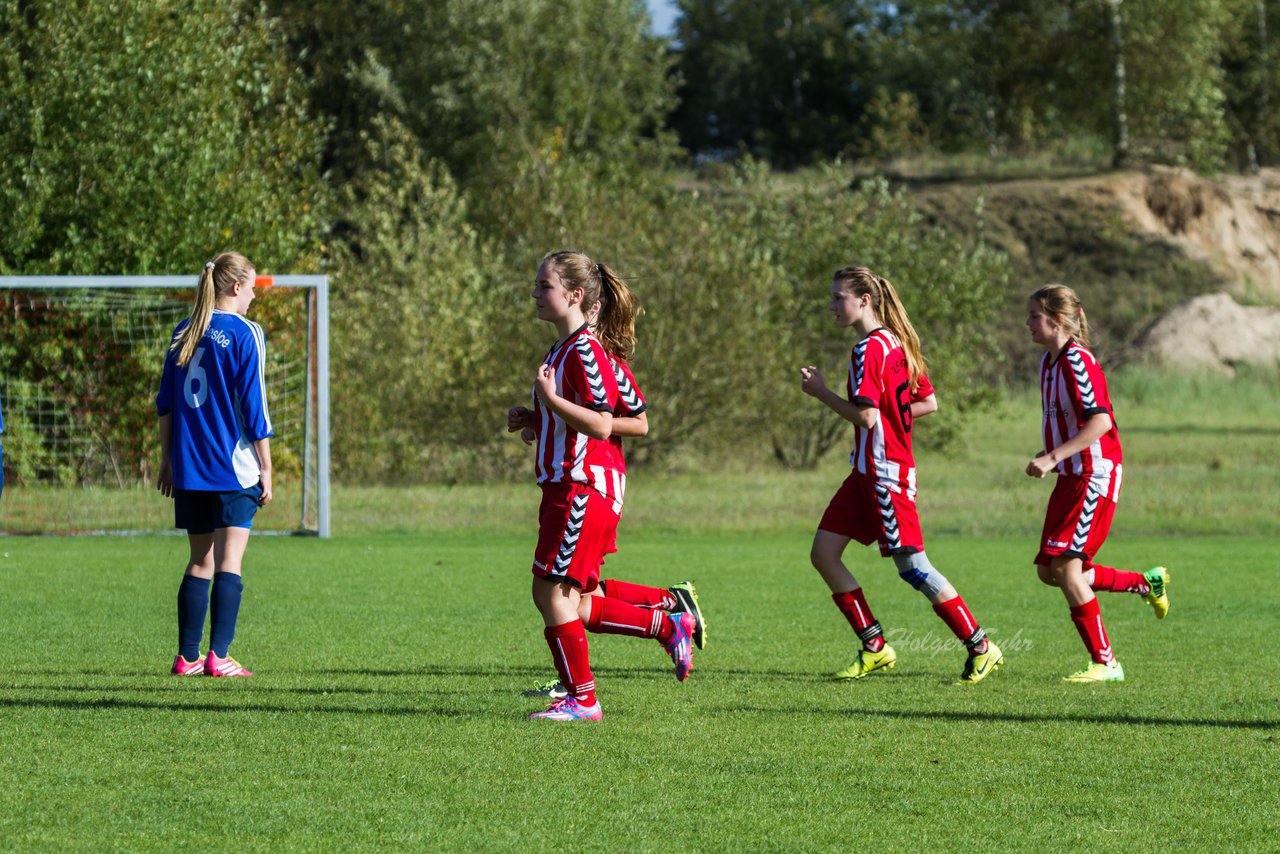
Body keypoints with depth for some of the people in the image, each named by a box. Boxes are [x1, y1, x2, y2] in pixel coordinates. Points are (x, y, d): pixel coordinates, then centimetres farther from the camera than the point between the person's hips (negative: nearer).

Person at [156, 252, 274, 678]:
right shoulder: (245, 333, -7)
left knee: (200, 562, 11)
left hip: (189, 468, 6)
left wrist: (168, 459, 19)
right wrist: (266, 469, -3)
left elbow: (165, 402, 12)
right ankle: (219, 657, -11)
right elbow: (253, 405, -8)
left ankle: (187, 656, 9)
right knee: (229, 562, -5)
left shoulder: (184, 333, 10)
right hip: (234, 467, -6)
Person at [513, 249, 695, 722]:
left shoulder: (585, 351, -15)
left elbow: (600, 424, -21)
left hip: (584, 487, -10)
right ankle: (669, 625, 21)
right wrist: (532, 419, 11)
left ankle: (582, 700, 3)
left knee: (552, 592, -6)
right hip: (567, 485, 10)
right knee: (577, 606, 11)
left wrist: (550, 399, -23)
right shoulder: (562, 349, 16)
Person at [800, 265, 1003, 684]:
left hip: (883, 473, -10)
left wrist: (821, 391, -11)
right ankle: (874, 648, 9)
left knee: (912, 565, -6)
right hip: (868, 472, 10)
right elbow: (928, 403, 17)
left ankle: (980, 647, 0)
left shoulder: (868, 349, -15)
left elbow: (865, 416, -22)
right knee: (823, 553, 6)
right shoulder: (897, 343, 14)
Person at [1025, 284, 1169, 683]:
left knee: (1065, 565, -14)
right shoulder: (1049, 362, 14)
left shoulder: (1077, 360, -16)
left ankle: (1105, 663, -6)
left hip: (1095, 474, -10)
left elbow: (1099, 421, -24)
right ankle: (1147, 583, 23)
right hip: (1071, 476, 10)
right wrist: (1046, 457, 10)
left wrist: (1052, 457, -25)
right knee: (1049, 571, 7)